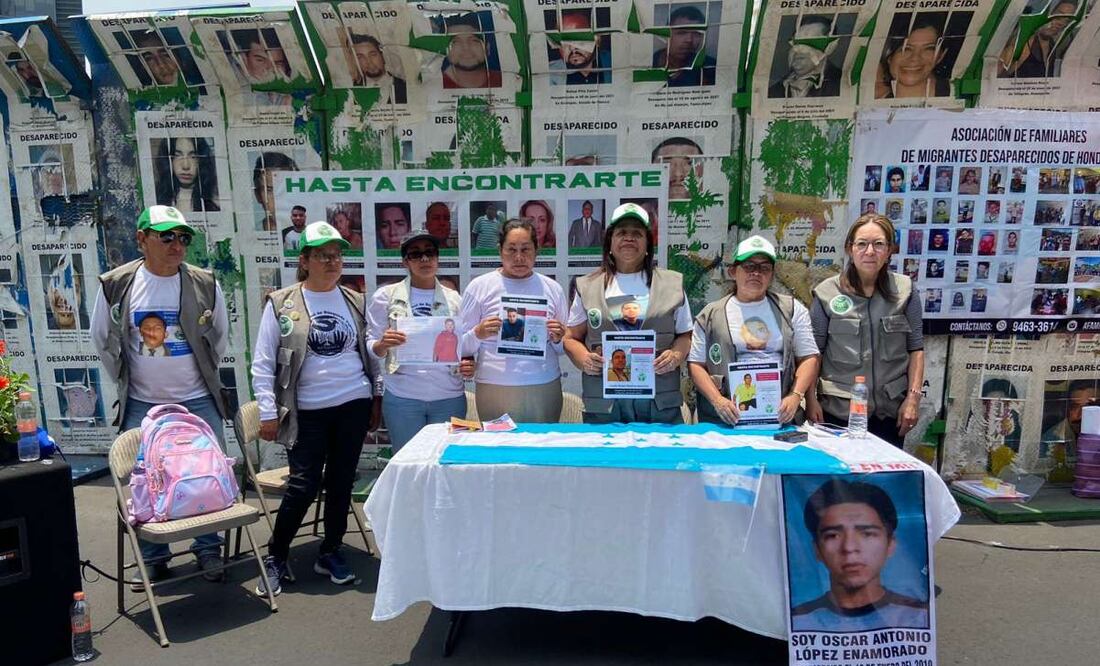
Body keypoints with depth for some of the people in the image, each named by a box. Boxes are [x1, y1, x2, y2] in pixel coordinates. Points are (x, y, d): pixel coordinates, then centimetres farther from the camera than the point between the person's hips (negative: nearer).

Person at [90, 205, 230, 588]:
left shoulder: (205, 284, -6)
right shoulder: (116, 285, -5)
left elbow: (220, 338, 9)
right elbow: (103, 340, 8)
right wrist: (127, 383, 9)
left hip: (199, 402, 0)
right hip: (141, 405, 1)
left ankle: (208, 550, 22)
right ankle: (153, 559, 25)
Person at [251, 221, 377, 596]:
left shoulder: (356, 302, 7)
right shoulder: (282, 304, -2)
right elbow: (263, 363, -2)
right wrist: (267, 412, -6)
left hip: (353, 404, 3)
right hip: (307, 410, -3)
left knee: (341, 481, 9)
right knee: (304, 485, -5)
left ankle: (330, 552, 27)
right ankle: (275, 557, 16)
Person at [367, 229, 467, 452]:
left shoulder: (454, 299, 8)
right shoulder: (386, 296, 3)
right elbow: (371, 346, 4)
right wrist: (383, 344, -18)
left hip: (449, 397, 2)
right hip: (402, 398, -1)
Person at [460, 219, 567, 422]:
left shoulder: (552, 288, 9)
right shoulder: (480, 286, 2)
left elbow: (563, 349, 15)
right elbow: (461, 347, 2)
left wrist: (558, 339, -5)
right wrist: (478, 334, -16)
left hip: (545, 389, 2)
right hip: (495, 390, -2)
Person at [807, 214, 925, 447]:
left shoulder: (904, 291, 2)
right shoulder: (827, 293, -3)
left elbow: (916, 348, 5)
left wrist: (913, 397, -2)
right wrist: (811, 399, -6)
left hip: (890, 410, 2)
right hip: (839, 410, -2)